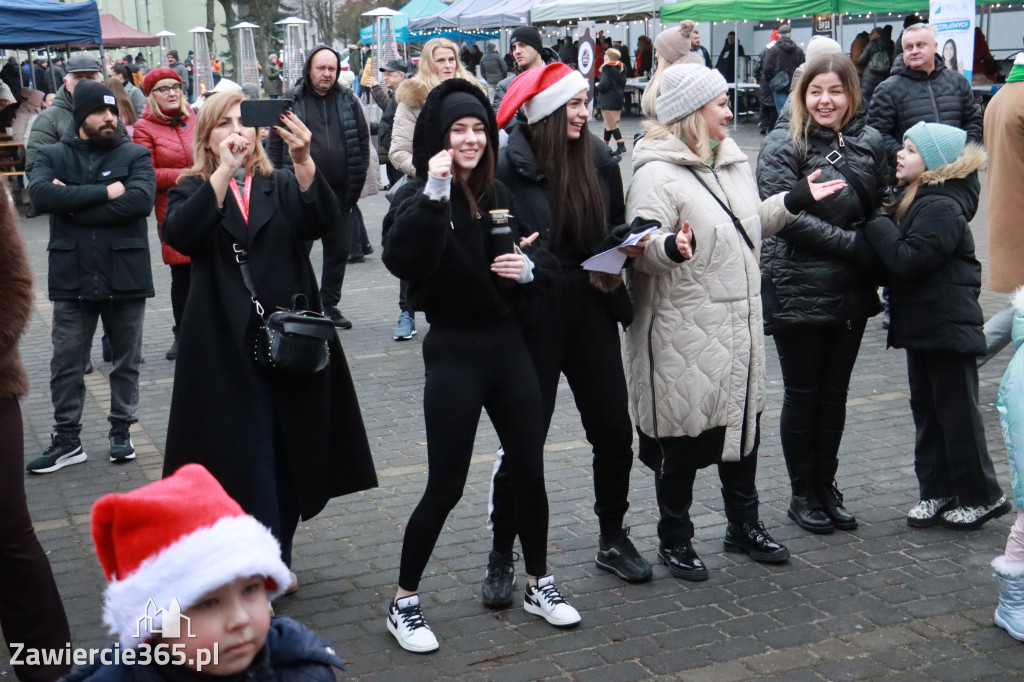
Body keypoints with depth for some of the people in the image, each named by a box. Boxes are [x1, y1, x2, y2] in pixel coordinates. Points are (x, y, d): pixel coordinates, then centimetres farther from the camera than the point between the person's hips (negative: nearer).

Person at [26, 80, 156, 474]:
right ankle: (67, 440, 17)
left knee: (126, 361, 11)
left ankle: (121, 433, 25)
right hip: (72, 278, 1)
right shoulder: (53, 156, 4)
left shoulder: (135, 155, 0)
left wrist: (73, 202, -15)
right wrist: (104, 192, -20)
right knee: (66, 363, 5)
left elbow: (141, 200, -18)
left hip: (126, 276, 0)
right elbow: (40, 194, -16)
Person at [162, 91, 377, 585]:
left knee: (289, 453, 7)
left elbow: (323, 221, -11)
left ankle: (274, 562, 22)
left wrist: (303, 160, -27)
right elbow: (180, 235, -16)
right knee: (246, 458, -5)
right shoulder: (194, 190, 7)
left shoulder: (281, 187, 11)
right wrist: (225, 170, -22)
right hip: (226, 349, -2)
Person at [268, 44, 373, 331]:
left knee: (339, 251, 9)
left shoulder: (349, 101, 8)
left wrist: (357, 184, 4)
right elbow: (275, 145, -1)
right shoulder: (291, 102, 1)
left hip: (340, 193, 3)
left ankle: (329, 305, 22)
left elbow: (363, 143, 10)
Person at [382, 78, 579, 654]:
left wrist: (527, 269, -6)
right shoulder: (420, 197, -9)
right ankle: (405, 603, 17)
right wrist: (435, 192, -35)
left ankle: (539, 585, 30)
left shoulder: (500, 196, 8)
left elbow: (539, 267, 16)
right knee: (446, 486, 0)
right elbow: (402, 260, -30)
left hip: (508, 345, 5)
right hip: (455, 352, -5)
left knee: (530, 472, 11)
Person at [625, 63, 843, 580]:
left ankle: (744, 525, 36)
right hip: (682, 338, -8)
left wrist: (796, 200, 21)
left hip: (737, 331, 8)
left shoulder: (731, 162, 12)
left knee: (744, 425, 18)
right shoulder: (656, 174, -16)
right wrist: (671, 246, -42)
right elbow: (640, 251, -23)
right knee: (682, 443, 4)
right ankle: (674, 540, 22)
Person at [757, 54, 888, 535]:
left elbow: (883, 208, 14)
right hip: (798, 291, -4)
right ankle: (802, 495, 20)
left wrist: (876, 261, -3)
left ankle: (826, 487, 27)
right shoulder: (783, 145, -7)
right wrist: (853, 245, -17)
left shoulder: (870, 143, 6)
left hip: (851, 293, 4)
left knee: (834, 394, 13)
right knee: (802, 396, 6)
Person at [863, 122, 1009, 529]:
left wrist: (876, 225, -18)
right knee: (926, 410, 14)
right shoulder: (913, 200, 10)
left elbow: (908, 259, -28)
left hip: (948, 327, -10)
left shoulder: (942, 208, -20)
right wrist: (881, 225, -6)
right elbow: (896, 255, 10)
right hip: (920, 325, 10)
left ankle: (980, 497, 14)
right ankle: (936, 491, 24)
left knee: (957, 413, 1)